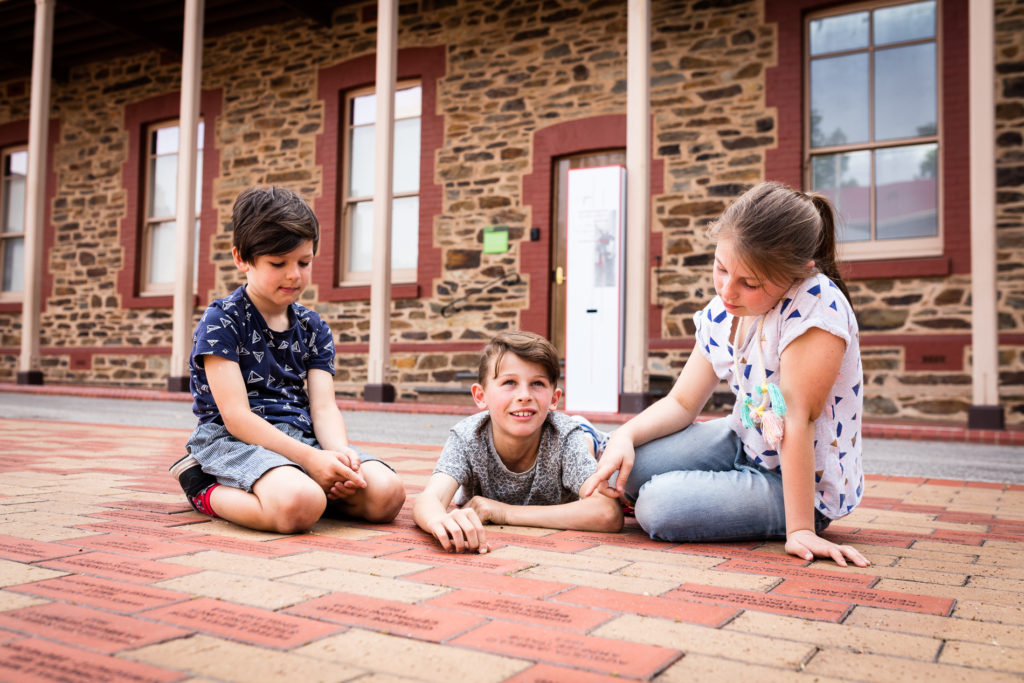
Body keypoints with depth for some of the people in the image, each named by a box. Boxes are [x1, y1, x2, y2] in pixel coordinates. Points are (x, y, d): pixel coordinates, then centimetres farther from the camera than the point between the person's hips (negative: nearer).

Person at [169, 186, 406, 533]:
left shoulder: (314, 328, 12)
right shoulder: (221, 321, -5)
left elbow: (323, 406, 3)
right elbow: (236, 416, -13)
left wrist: (340, 453, -20)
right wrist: (309, 458, -23)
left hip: (301, 436, 5)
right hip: (235, 440, -5)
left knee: (387, 493, -19)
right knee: (299, 505, -37)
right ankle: (208, 490, -6)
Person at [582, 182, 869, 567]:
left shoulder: (816, 304, -28)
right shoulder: (722, 313, -5)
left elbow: (797, 419, -30)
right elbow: (682, 402, 1)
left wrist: (800, 529, -25)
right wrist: (625, 436, -17)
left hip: (803, 485, -6)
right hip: (743, 444, 6)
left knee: (659, 506, -21)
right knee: (628, 466, -9)